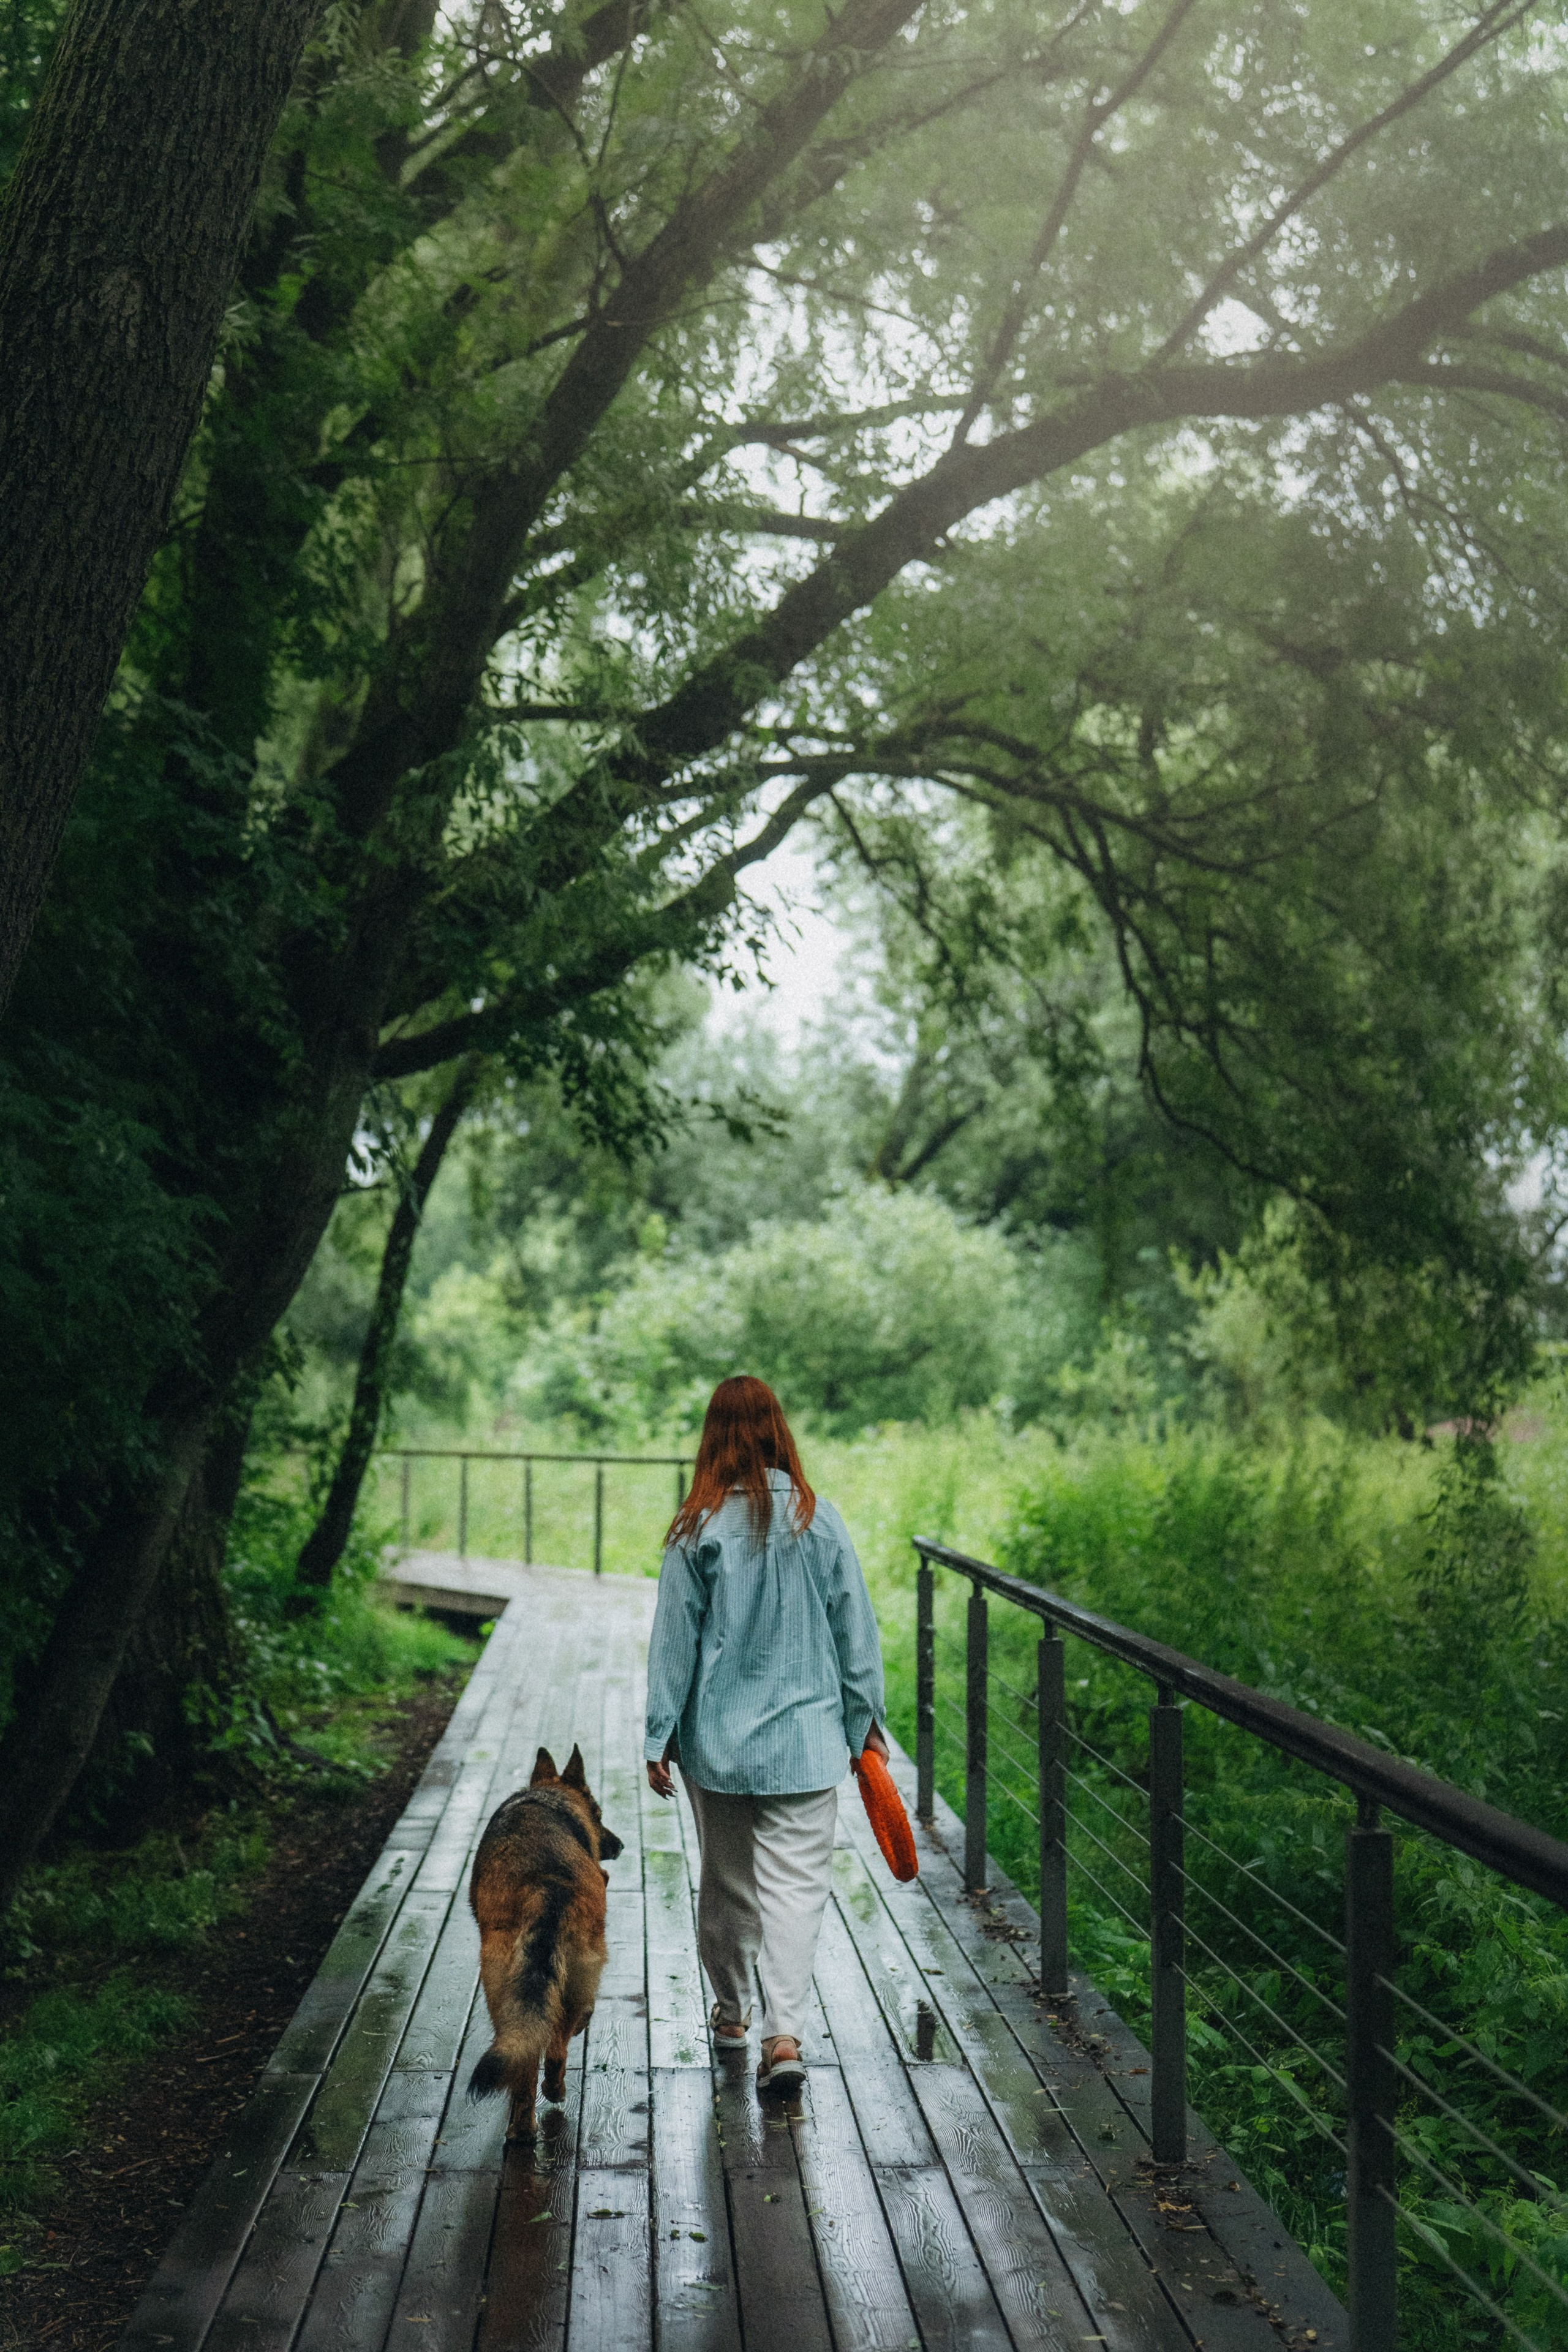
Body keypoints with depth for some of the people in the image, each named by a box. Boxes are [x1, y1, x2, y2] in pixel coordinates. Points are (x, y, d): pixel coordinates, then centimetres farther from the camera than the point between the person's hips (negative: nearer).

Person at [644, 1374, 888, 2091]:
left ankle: (731, 2009, 33)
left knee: (726, 1877, 16)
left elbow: (675, 1637, -4)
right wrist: (865, 1720, 12)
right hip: (805, 1736, 0)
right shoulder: (818, 1520, -4)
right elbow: (855, 1629, 1)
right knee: (796, 1882, 0)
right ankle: (784, 2032, -12)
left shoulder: (699, 1528, -7)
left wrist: (661, 1736, 3)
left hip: (717, 1737, 1)